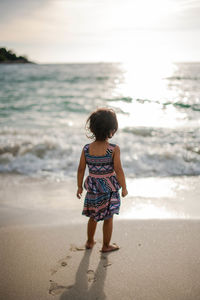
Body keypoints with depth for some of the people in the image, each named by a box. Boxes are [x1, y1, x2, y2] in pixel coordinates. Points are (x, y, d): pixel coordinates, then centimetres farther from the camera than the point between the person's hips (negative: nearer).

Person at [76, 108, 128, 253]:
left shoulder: (86, 149, -10)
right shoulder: (114, 149, -20)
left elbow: (81, 169, -4)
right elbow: (118, 170, -19)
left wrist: (80, 186, 10)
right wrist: (124, 188, -5)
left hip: (92, 187, 4)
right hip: (109, 188, -3)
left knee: (93, 216, 24)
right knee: (108, 218, 16)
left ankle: (90, 242, 41)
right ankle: (106, 246, 31)